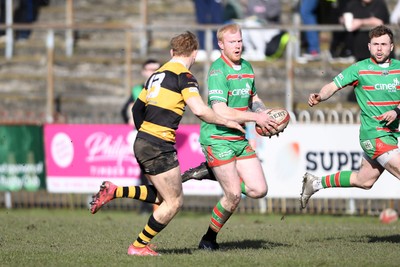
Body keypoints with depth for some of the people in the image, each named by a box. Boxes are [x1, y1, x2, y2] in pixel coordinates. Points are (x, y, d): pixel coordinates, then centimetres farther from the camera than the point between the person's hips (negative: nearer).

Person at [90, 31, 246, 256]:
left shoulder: (158, 74, 16)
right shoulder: (184, 76, -9)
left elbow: (137, 108, 23)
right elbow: (200, 110, -20)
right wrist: (226, 122, -6)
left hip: (143, 142, 9)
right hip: (159, 147, -9)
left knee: (163, 197, 18)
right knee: (174, 202, 2)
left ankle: (114, 191, 9)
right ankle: (139, 246, 7)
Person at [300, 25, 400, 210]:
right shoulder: (360, 69, -5)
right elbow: (333, 86, -4)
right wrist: (319, 97, -24)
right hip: (374, 135, -6)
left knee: (363, 181, 17)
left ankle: (315, 183, 33)